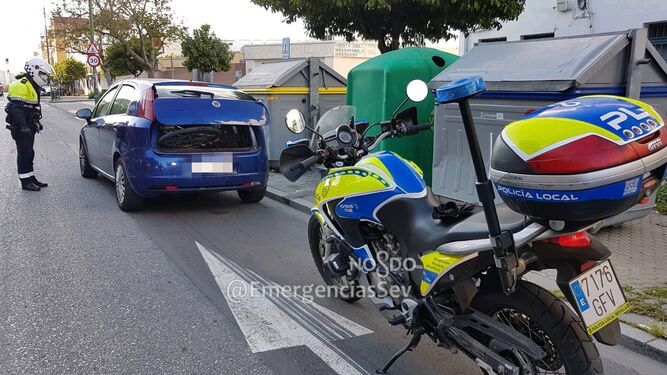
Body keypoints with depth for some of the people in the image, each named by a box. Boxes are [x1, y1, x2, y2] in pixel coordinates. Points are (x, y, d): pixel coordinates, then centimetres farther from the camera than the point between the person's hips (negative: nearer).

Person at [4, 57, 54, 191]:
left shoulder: (32, 86, 17)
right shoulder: (21, 85, -16)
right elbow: (17, 108, -23)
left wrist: (37, 122, 28)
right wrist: (23, 126, -27)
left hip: (28, 126, 10)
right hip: (21, 127, -10)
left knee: (28, 153, 15)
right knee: (24, 153, -6)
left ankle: (31, 178, 23)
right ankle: (25, 182, -1)